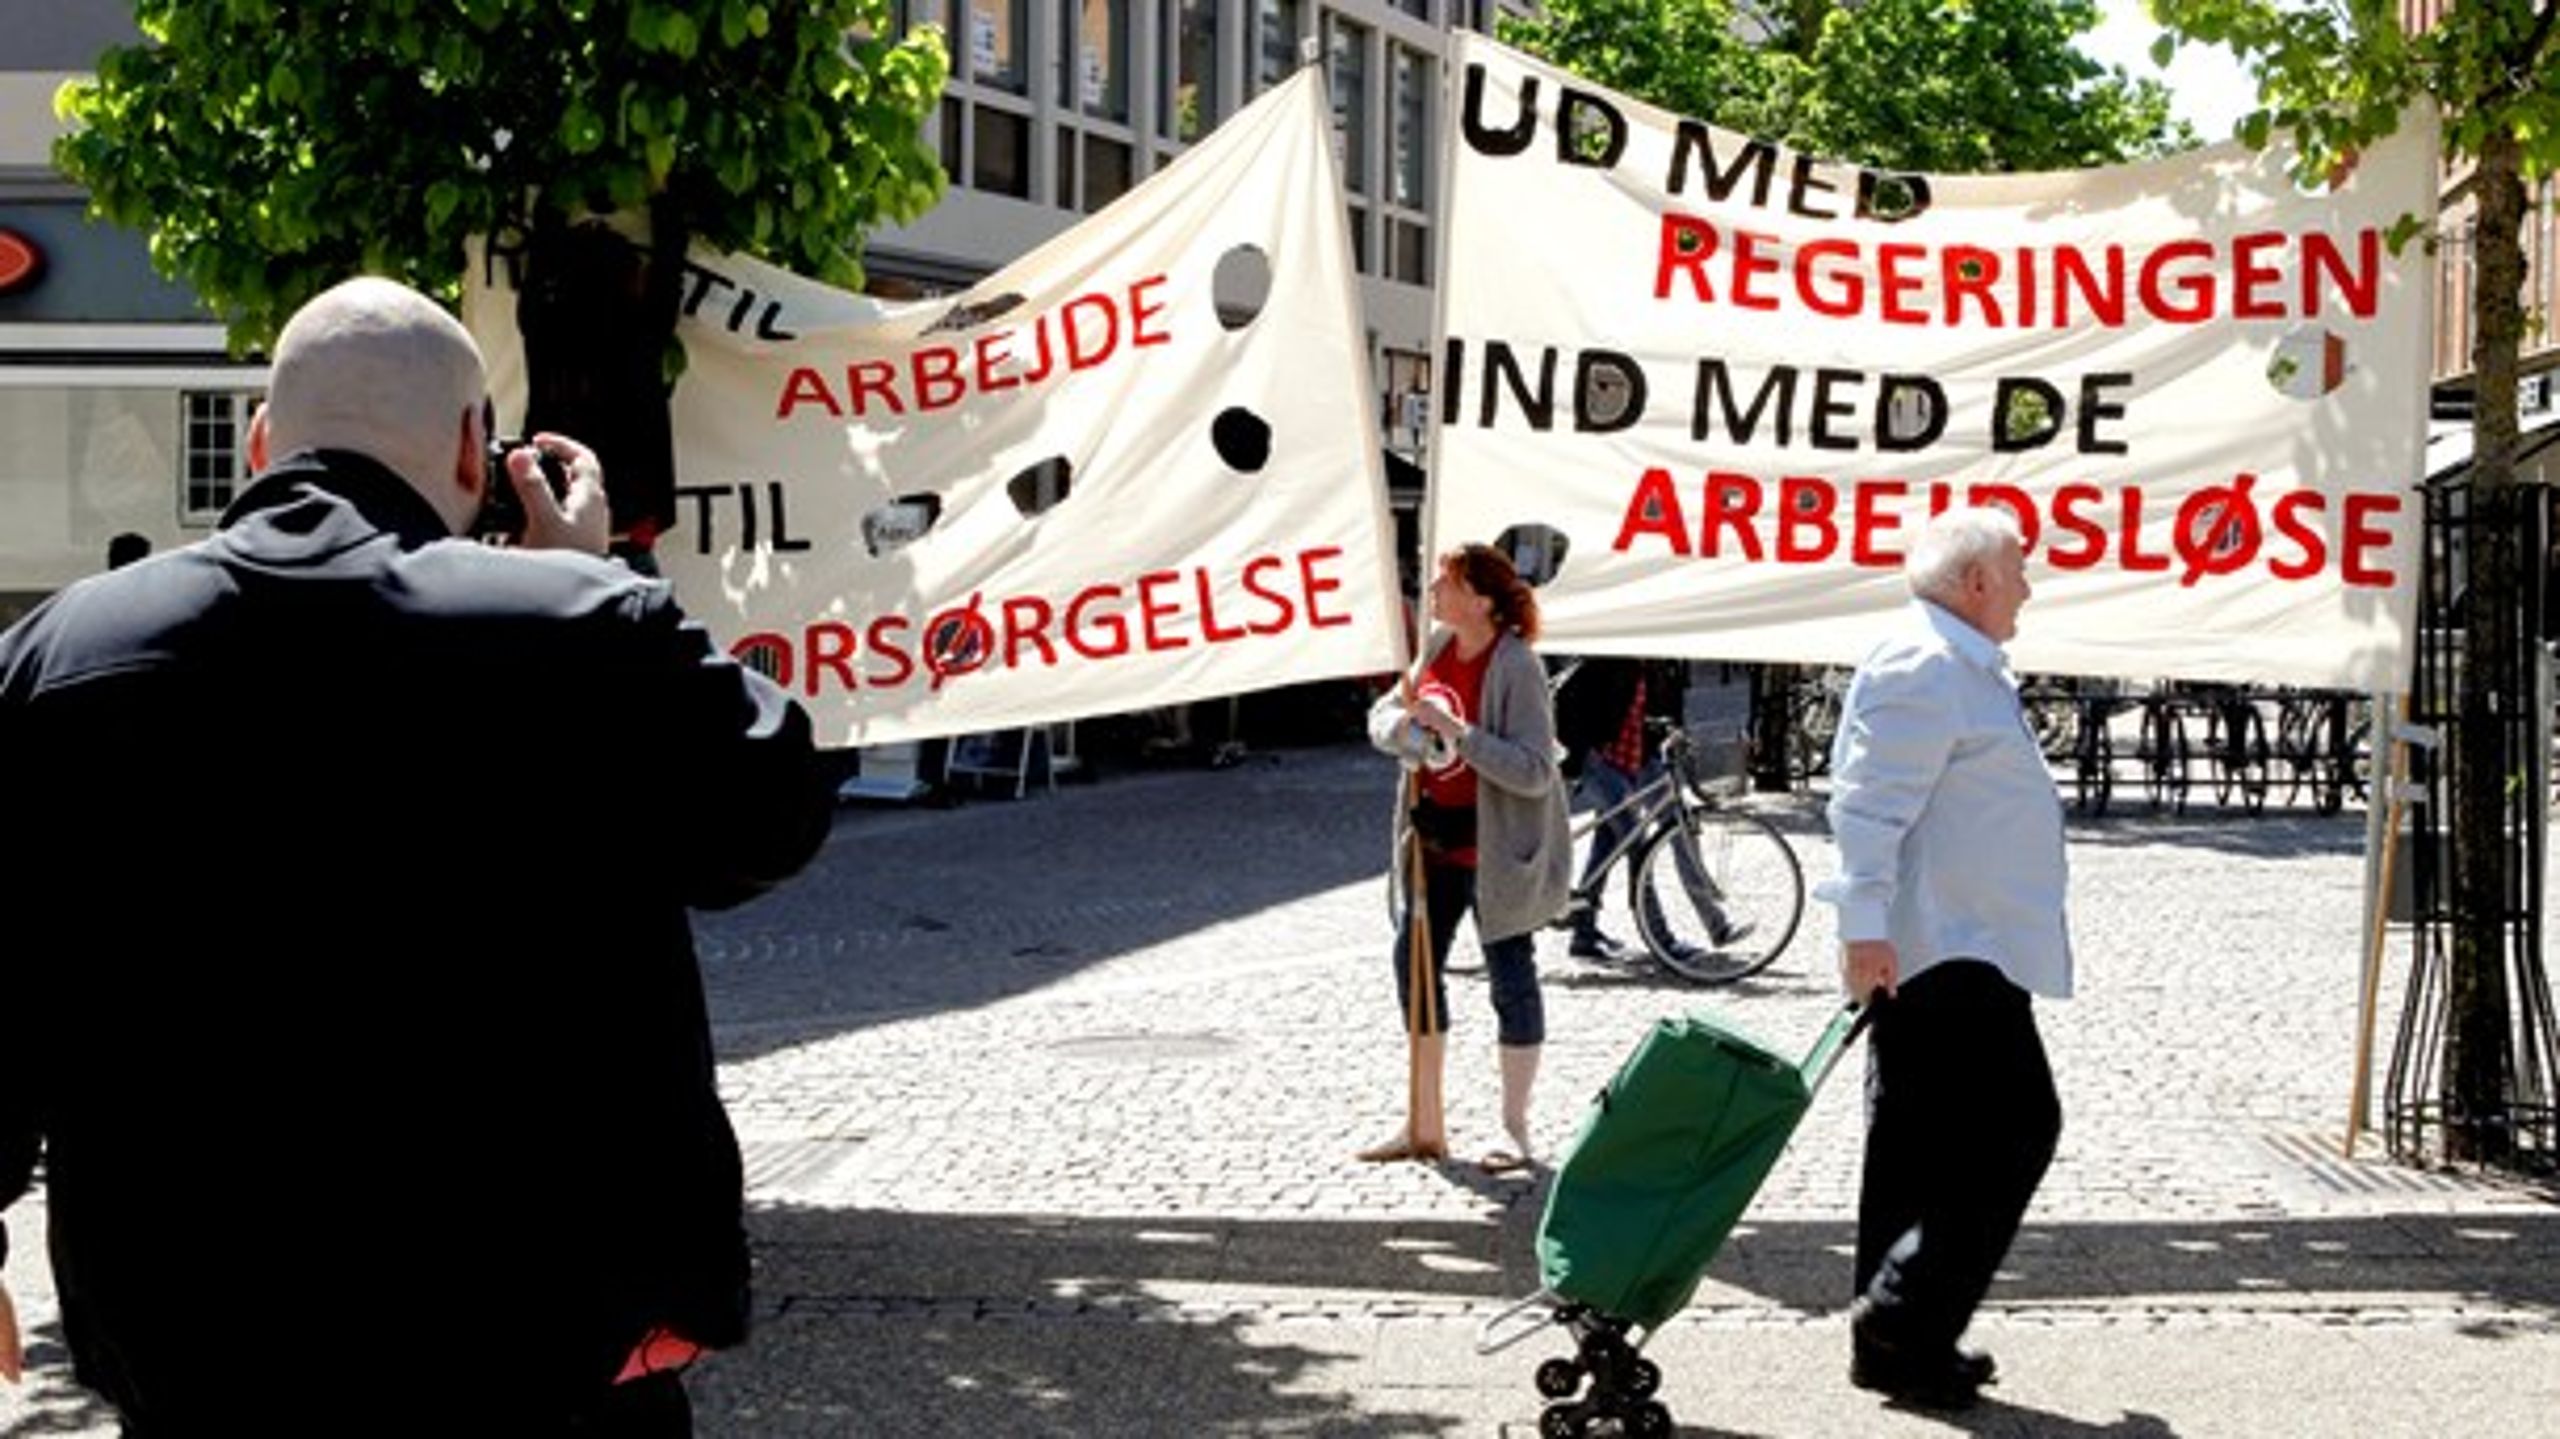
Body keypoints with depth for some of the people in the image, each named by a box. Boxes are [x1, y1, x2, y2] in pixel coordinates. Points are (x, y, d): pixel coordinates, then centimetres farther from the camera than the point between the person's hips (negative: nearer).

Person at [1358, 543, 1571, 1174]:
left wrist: (1457, 732, -30)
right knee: (1415, 966, 11)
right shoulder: (1438, 647, 4)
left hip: (1494, 848, -8)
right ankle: (1425, 1127, 21)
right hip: (1435, 836, 8)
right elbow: (1382, 717, 8)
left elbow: (1534, 771, -25)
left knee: (1510, 977, 2)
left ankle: (1516, 1132, 12)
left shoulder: (1515, 667, -19)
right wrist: (1405, 725, -15)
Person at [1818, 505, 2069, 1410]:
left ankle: (1903, 1341, 17)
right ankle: (1901, 1325, -11)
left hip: (1965, 953, 11)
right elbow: (1868, 804, -22)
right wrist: (1865, 927, -28)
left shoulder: (1967, 669, 20)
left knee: (1924, 1148, 12)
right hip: (1939, 954, -11)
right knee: (2015, 1127, -12)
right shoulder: (1922, 669, -15)